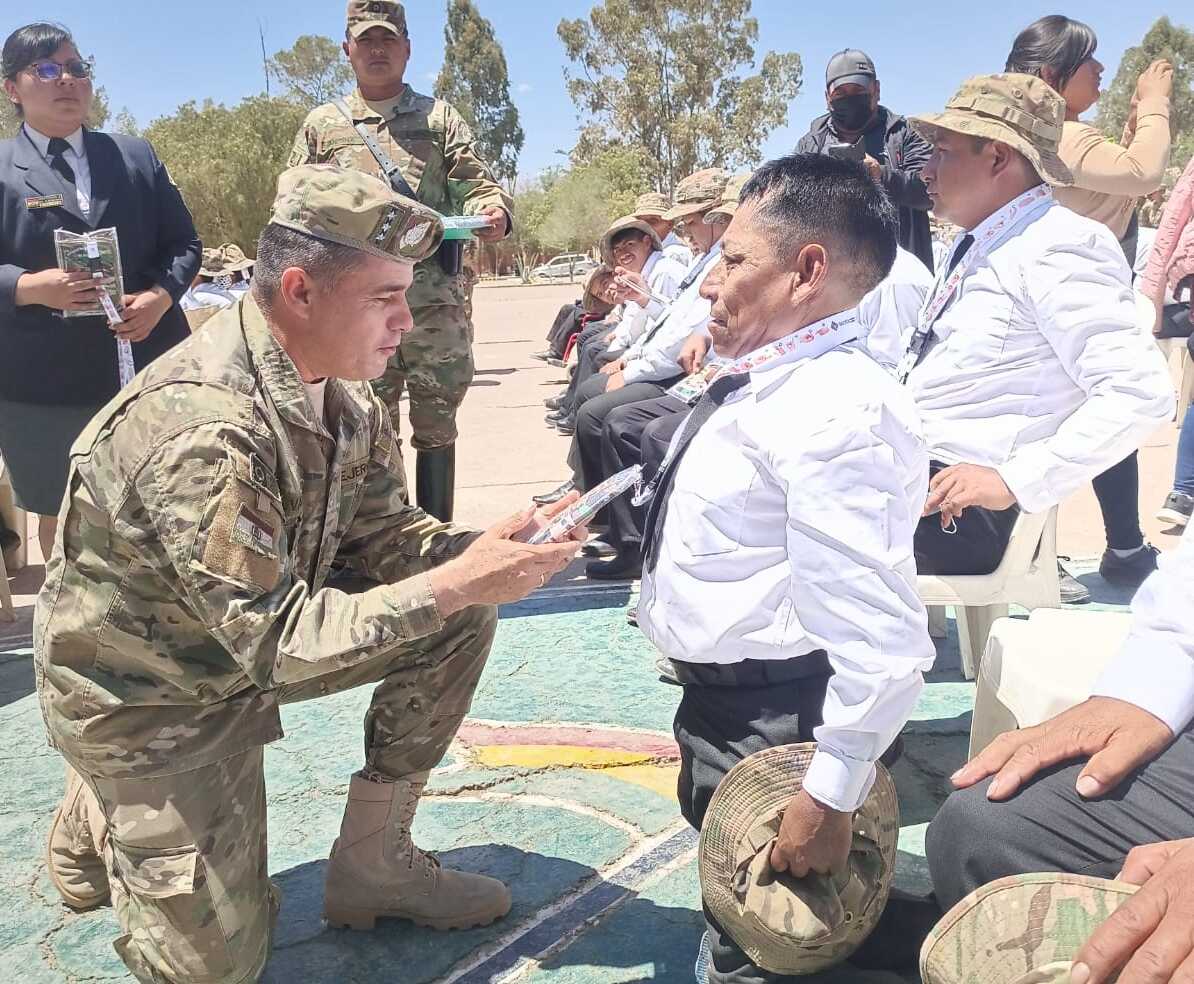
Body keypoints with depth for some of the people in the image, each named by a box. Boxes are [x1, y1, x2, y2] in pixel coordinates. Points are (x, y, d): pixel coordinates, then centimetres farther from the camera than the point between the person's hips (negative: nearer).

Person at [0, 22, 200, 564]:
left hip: (146, 366, 3)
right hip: (44, 383, -2)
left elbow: (183, 243, 9)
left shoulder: (136, 155, 11)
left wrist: (159, 296, -10)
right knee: (63, 513, 11)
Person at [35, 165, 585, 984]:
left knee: (464, 616, -8)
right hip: (143, 690, -7)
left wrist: (483, 554, -24)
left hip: (254, 634, 7)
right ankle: (100, 816, 26)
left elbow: (382, 538, -5)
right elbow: (275, 640, -34)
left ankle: (373, 862, 5)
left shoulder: (343, 391, -10)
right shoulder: (200, 426, -35)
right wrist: (457, 581, -35)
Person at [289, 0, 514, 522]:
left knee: (436, 421, 2)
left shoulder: (438, 117, 15)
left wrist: (494, 210, -19)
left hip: (435, 292, 0)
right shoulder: (322, 125, 16)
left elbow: (476, 183, 5)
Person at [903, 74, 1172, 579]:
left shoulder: (1058, 247, -11)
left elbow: (1141, 393, -19)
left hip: (951, 507, -9)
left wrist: (1014, 482, -21)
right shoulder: (978, 247, 17)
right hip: (905, 468, 9)